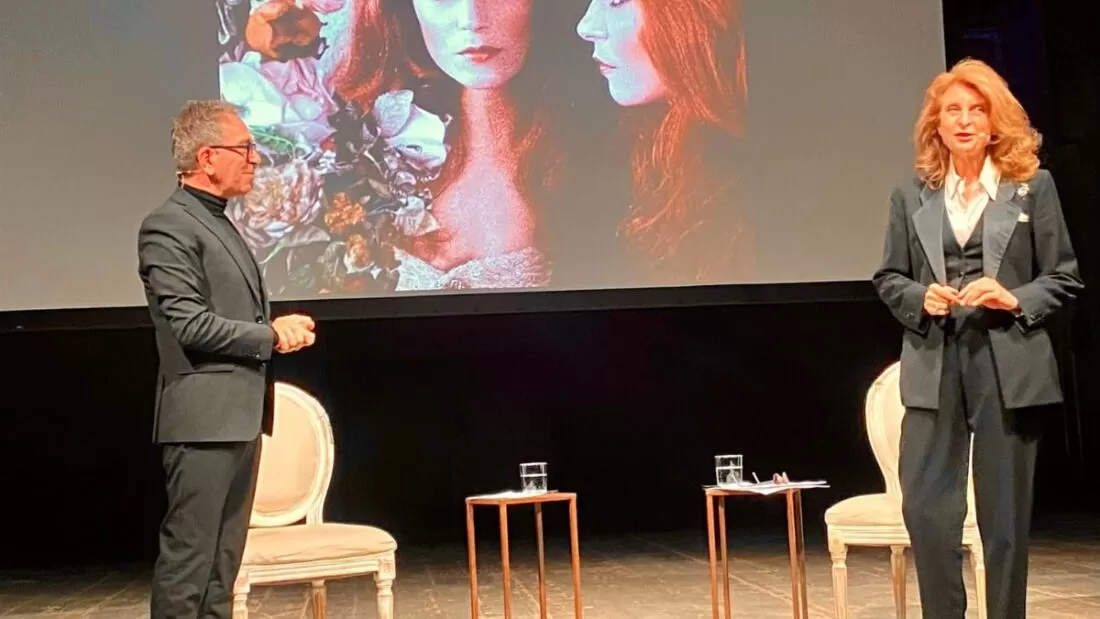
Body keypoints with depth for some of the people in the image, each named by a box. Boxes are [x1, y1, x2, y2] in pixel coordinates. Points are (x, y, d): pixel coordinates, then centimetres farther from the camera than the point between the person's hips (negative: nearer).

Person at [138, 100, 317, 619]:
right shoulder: (168, 226, -11)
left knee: (224, 555, 13)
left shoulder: (219, 224, 18)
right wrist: (271, 337, -10)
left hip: (239, 415, 10)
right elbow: (188, 324, -18)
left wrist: (279, 330, 3)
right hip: (205, 418, -9)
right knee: (189, 555, -5)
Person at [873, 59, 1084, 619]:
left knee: (1005, 513, 6)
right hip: (934, 367, 1)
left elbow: (1065, 278, 4)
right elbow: (888, 278, 10)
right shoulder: (911, 196, 9)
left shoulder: (1033, 187, 5)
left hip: (1008, 367, -1)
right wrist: (920, 298, -10)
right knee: (925, 508, -2)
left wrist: (1015, 299, -14)